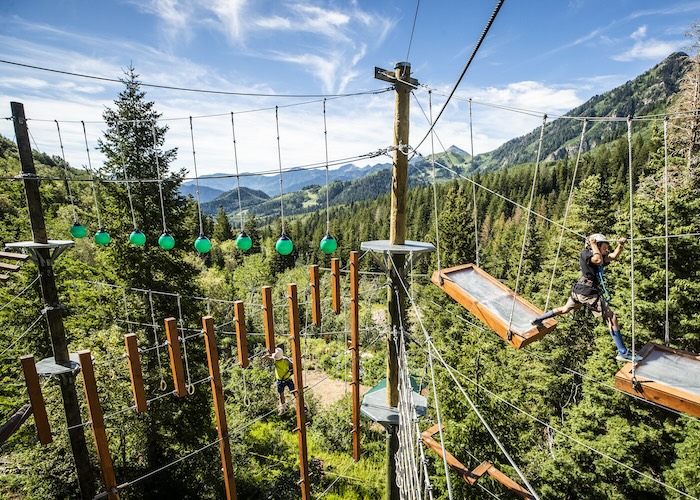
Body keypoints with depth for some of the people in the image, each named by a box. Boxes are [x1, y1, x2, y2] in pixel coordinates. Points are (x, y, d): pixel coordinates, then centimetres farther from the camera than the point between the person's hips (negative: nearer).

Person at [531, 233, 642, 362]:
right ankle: (623, 353, -1)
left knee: (565, 309, 26)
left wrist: (620, 245, -5)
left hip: (578, 291, 10)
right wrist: (594, 245, -14)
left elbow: (614, 256, 9)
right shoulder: (585, 253, -8)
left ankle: (538, 319, 32)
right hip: (589, 293, -10)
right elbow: (599, 260, -26)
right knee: (612, 318, -5)